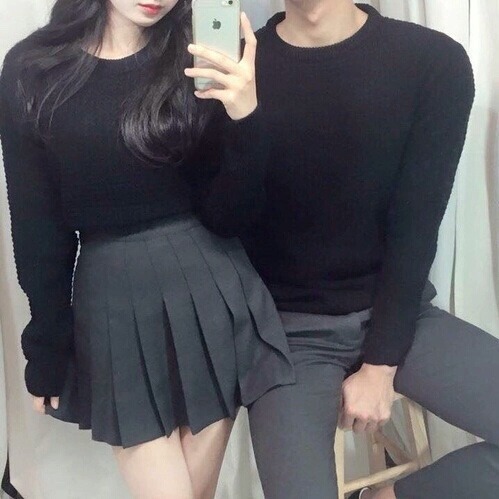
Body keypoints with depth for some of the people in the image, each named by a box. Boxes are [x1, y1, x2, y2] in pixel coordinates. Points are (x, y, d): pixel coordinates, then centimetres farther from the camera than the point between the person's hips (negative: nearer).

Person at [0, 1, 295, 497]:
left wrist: (243, 117, -20)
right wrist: (48, 350, 7)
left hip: (207, 289, 1)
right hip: (112, 302, 0)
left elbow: (224, 213, -4)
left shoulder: (197, 60, 1)